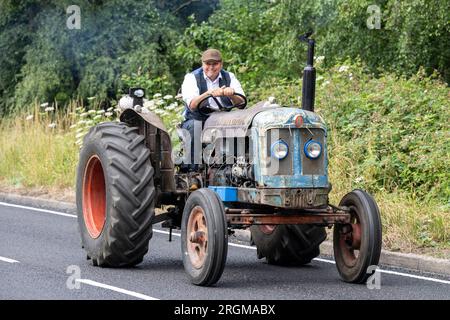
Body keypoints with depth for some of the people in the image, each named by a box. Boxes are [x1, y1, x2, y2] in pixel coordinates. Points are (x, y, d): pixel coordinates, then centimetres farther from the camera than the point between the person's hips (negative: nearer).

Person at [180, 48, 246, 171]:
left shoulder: (229, 77, 7)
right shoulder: (192, 78, -1)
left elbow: (241, 103, -5)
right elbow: (192, 105, -18)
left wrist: (232, 95, -29)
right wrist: (209, 93, -35)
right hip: (199, 120, -2)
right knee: (194, 126, -35)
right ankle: (191, 167, -32)